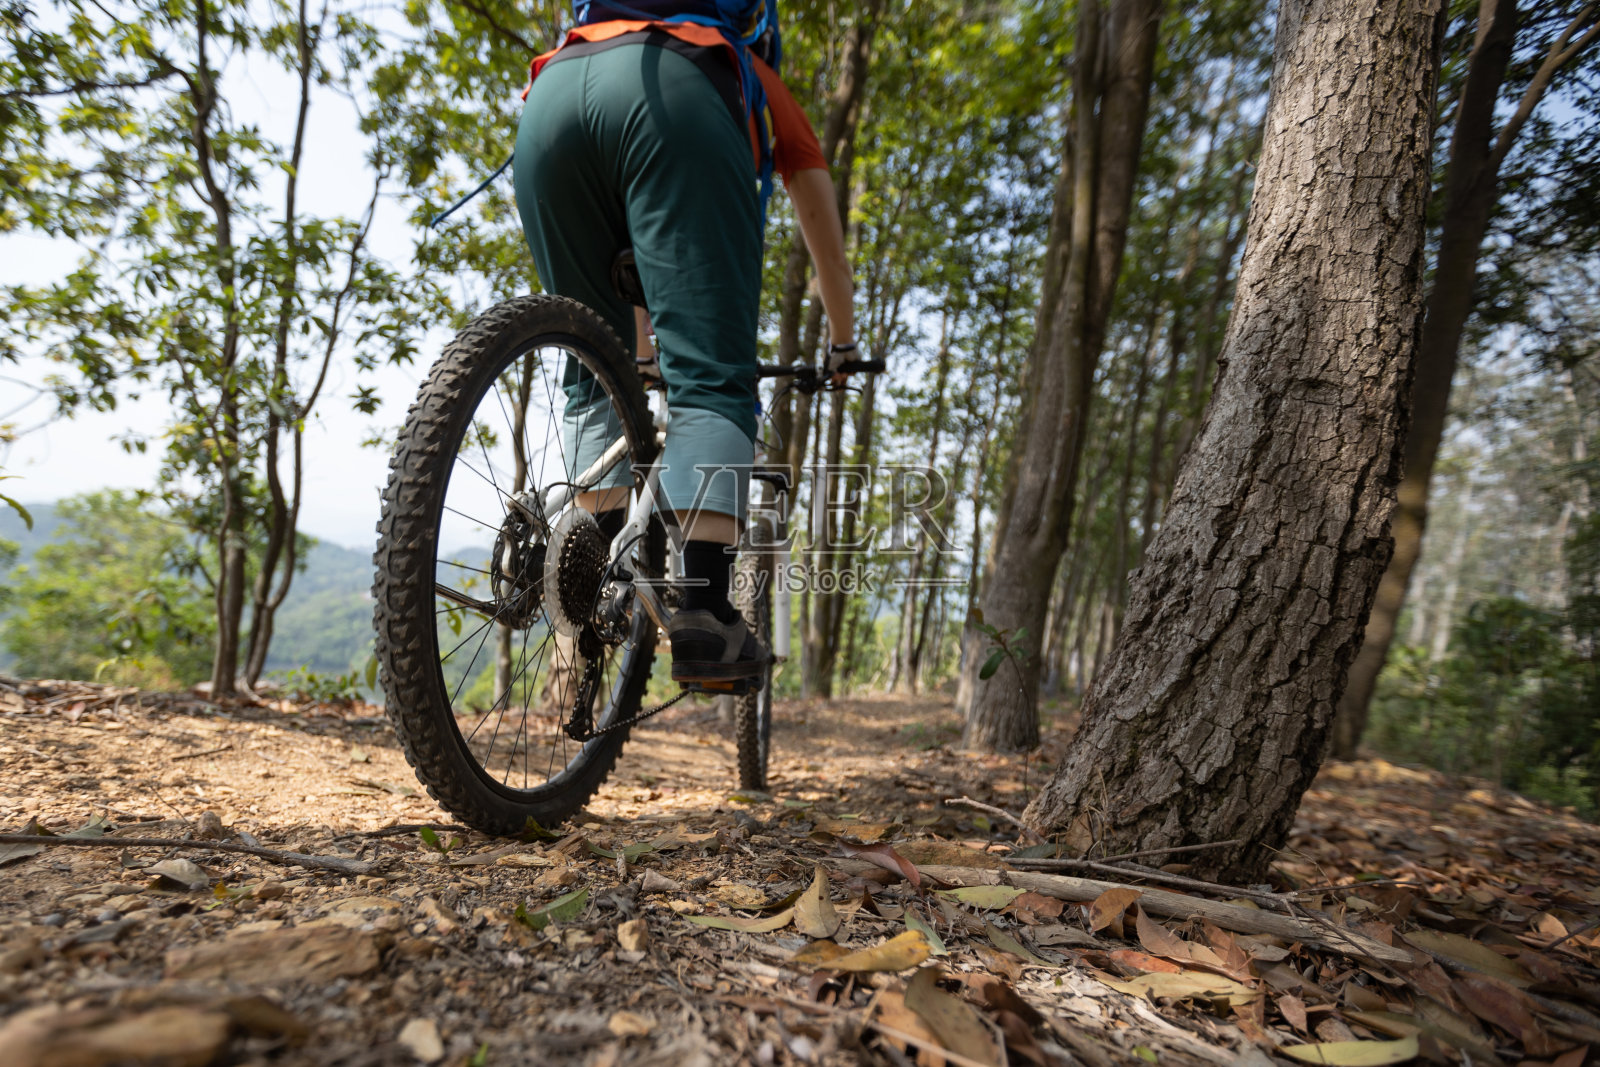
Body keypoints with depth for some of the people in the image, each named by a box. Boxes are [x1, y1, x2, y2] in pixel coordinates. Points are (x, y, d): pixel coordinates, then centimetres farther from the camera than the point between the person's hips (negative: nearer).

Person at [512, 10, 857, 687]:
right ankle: (705, 620, -19)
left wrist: (647, 353, 56)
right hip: (674, 98, -4)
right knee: (711, 377, -8)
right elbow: (823, 230, 40)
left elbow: (636, 255, 48)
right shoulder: (757, 81, 40)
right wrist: (842, 342, 51)